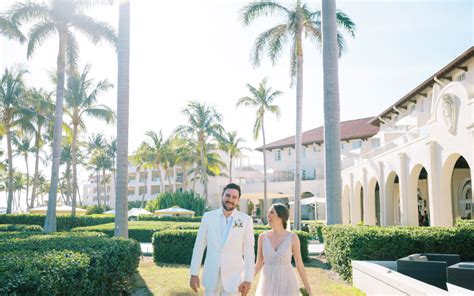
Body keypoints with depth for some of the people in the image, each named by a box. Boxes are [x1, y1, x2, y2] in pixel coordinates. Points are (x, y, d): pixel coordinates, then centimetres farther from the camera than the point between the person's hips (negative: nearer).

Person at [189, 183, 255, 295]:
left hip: (233, 279, -1)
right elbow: (199, 246, 1)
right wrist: (194, 274, -1)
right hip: (211, 278, 2)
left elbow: (249, 251, -4)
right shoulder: (208, 217, -3)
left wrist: (248, 279, -6)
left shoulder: (246, 220, -7)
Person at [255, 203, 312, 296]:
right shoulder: (263, 237, 0)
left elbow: (299, 264, 0)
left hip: (286, 285, -2)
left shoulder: (293, 238, -6)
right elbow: (258, 264, 6)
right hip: (268, 285, 2)